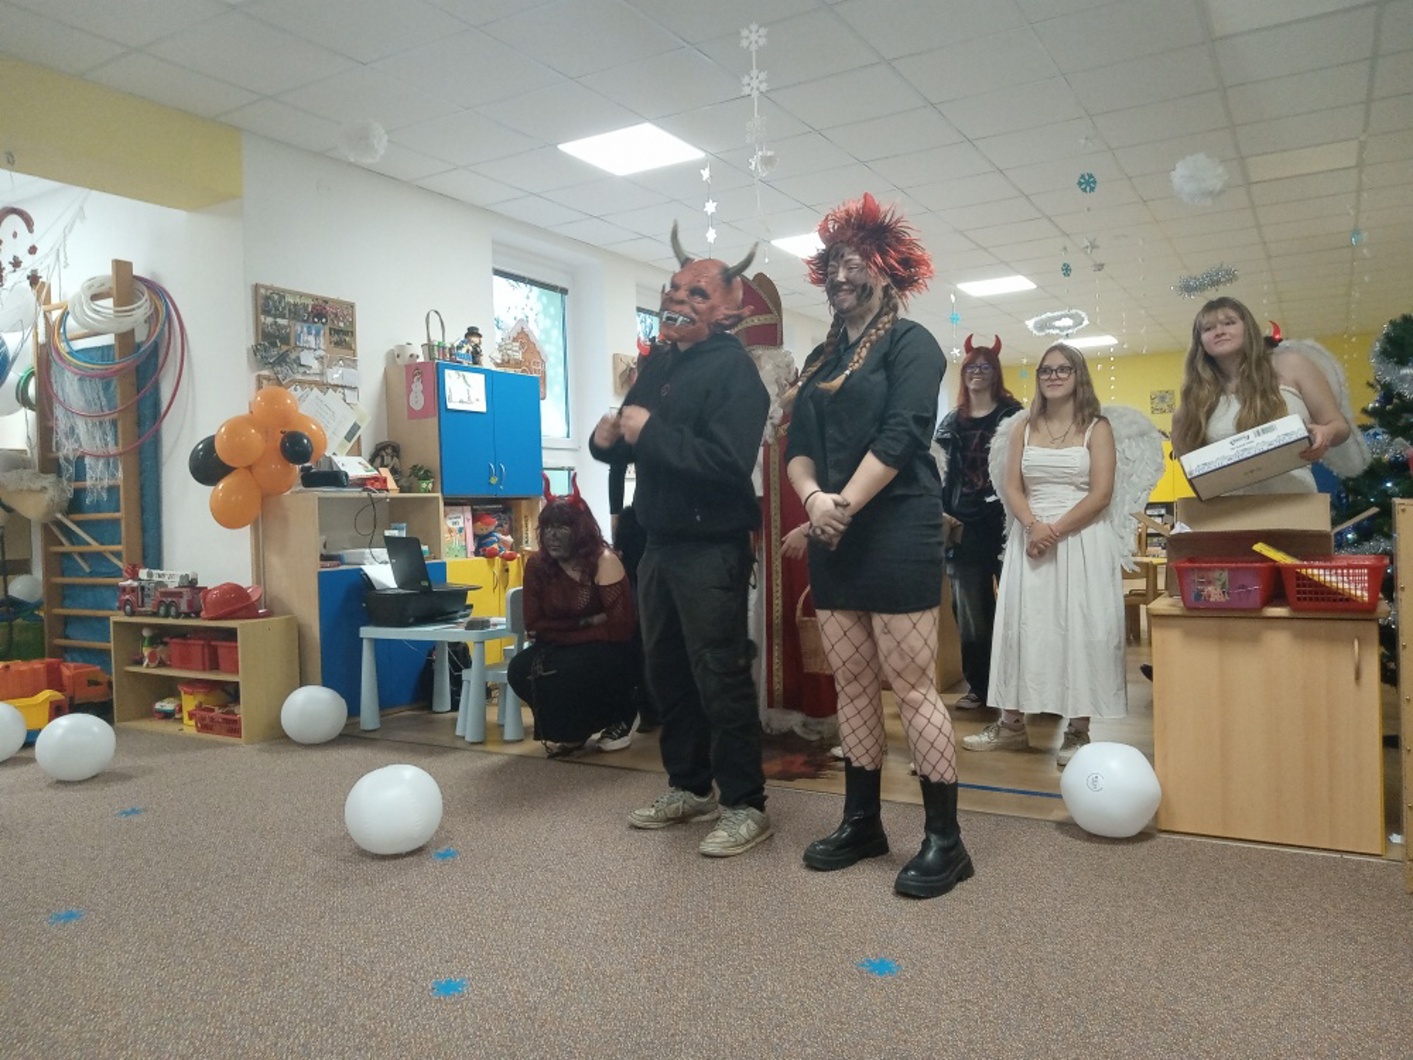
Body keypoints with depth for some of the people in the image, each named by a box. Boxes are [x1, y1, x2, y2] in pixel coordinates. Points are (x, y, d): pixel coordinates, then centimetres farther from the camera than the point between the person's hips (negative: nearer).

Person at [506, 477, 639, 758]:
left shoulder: (603, 560, -18)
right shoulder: (537, 565, -5)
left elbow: (620, 628, -22)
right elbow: (534, 627, -3)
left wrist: (559, 632, -17)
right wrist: (584, 623, -16)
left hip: (611, 655, -4)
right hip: (564, 654, 5)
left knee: (567, 673, -33)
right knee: (520, 670, -23)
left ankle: (618, 719, -2)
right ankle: (567, 728, 5)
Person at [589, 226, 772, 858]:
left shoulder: (733, 368, -13)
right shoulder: (655, 364, 13)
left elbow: (727, 462, -27)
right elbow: (630, 446, 15)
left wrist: (651, 433, -23)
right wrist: (608, 439, -8)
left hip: (711, 549, -9)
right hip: (660, 544, 9)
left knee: (721, 679, -3)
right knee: (666, 674, 16)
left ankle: (746, 807, 10)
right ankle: (689, 788, 30)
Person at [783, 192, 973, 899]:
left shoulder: (910, 343, 0)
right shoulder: (821, 359, 19)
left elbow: (898, 437, -12)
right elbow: (798, 445, 10)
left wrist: (845, 508, -15)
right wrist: (813, 499, -10)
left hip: (896, 530, -7)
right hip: (832, 540, 7)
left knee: (912, 685, -6)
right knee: (852, 685, 9)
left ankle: (945, 839, 3)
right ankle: (861, 822, 20)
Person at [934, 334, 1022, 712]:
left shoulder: (1012, 415, 4)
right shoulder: (952, 421, 14)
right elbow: (941, 471, 13)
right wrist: (941, 512, 2)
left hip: (1004, 520, -3)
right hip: (964, 524, 3)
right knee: (970, 609, 5)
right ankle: (978, 686, 14)